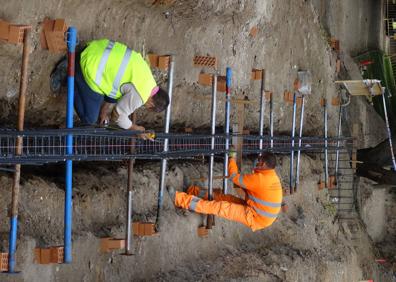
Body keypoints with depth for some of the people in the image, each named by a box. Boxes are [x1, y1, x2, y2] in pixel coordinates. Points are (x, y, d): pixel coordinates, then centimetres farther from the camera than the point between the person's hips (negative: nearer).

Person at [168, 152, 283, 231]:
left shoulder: (260, 178, -25)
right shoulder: (271, 176, 5)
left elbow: (234, 177, -14)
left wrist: (232, 158, -2)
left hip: (255, 219, -9)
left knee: (220, 207, -10)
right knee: (225, 198, 12)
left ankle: (180, 199, -9)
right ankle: (196, 192, 26)